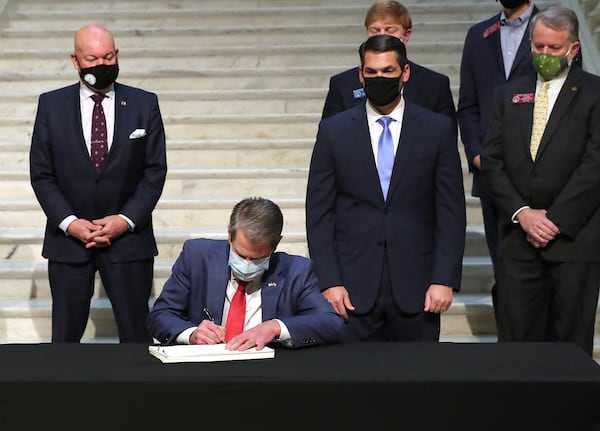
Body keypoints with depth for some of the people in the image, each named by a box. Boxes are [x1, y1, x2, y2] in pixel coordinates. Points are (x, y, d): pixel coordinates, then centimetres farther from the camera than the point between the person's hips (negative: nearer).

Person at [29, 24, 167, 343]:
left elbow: (155, 170, 0)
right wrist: (68, 222, -10)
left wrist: (126, 219, -11)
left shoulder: (144, 104, 2)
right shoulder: (51, 105, 3)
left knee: (136, 335, 4)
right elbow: (41, 173, 2)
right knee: (65, 337, 7)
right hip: (68, 237, 1)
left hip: (128, 236, -1)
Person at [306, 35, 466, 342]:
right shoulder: (334, 131, 4)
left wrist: (445, 280, -5)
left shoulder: (437, 129, 4)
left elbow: (451, 210, 2)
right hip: (354, 287, 0)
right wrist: (329, 281, -5)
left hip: (416, 287, 0)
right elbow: (319, 212, 3)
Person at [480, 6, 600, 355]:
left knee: (571, 339, 3)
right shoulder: (509, 95, 13)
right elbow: (492, 160, 7)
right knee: (516, 337, 3)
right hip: (519, 235, 3)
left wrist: (555, 220, -11)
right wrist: (522, 213, -6)